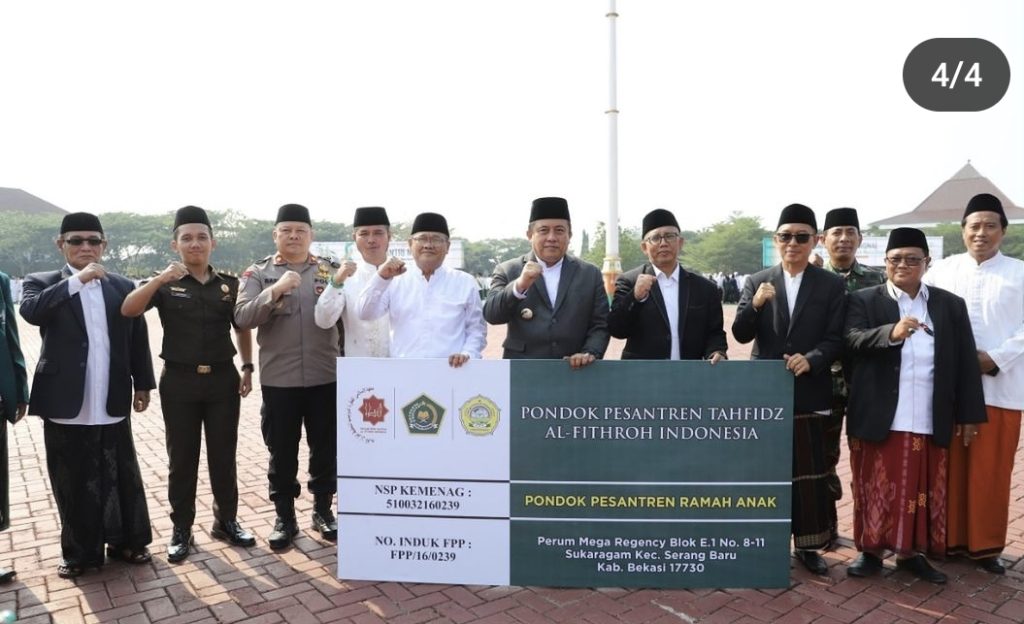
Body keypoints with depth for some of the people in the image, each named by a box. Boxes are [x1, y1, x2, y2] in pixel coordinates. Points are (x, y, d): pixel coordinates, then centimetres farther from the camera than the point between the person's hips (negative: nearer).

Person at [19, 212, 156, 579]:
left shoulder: (123, 287, 7)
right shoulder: (43, 284, 1)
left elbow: (138, 339, 9)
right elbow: (31, 311, -21)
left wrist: (143, 384, 9)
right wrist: (77, 280, -25)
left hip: (111, 405, 2)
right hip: (66, 405, -1)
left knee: (122, 478, 12)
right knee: (73, 484, 10)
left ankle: (127, 541, 29)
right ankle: (80, 552, 25)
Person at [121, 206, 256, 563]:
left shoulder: (230, 284, 4)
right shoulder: (165, 285, -1)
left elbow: (242, 328, 15)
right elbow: (128, 310, -17)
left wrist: (247, 368, 8)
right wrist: (160, 279, -27)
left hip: (223, 379, 1)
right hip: (180, 381, -1)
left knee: (223, 455, 10)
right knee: (182, 459, 8)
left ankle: (226, 520, 25)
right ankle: (181, 529, 21)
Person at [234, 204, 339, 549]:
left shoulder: (330, 271, 6)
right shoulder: (257, 273, 2)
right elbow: (242, 318, -11)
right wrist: (275, 291, -23)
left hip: (325, 377, 1)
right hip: (278, 380, -1)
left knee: (326, 448, 11)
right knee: (281, 452, 9)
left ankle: (323, 510, 28)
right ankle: (284, 518, 24)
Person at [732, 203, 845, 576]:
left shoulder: (831, 285, 2)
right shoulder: (757, 282, 3)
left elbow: (835, 339, -2)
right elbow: (741, 335, -4)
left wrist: (811, 359, -21)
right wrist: (755, 305, -23)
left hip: (809, 392, 0)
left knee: (810, 472, 6)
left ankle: (808, 545, 21)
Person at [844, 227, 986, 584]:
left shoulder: (950, 305, 8)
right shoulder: (864, 300, 2)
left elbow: (966, 363, 8)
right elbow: (852, 340, -14)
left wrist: (970, 414, 5)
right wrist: (891, 333, -31)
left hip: (929, 421, 2)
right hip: (879, 418, -2)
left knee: (923, 489, 10)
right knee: (876, 487, 6)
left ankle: (912, 552, 25)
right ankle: (871, 551, 18)